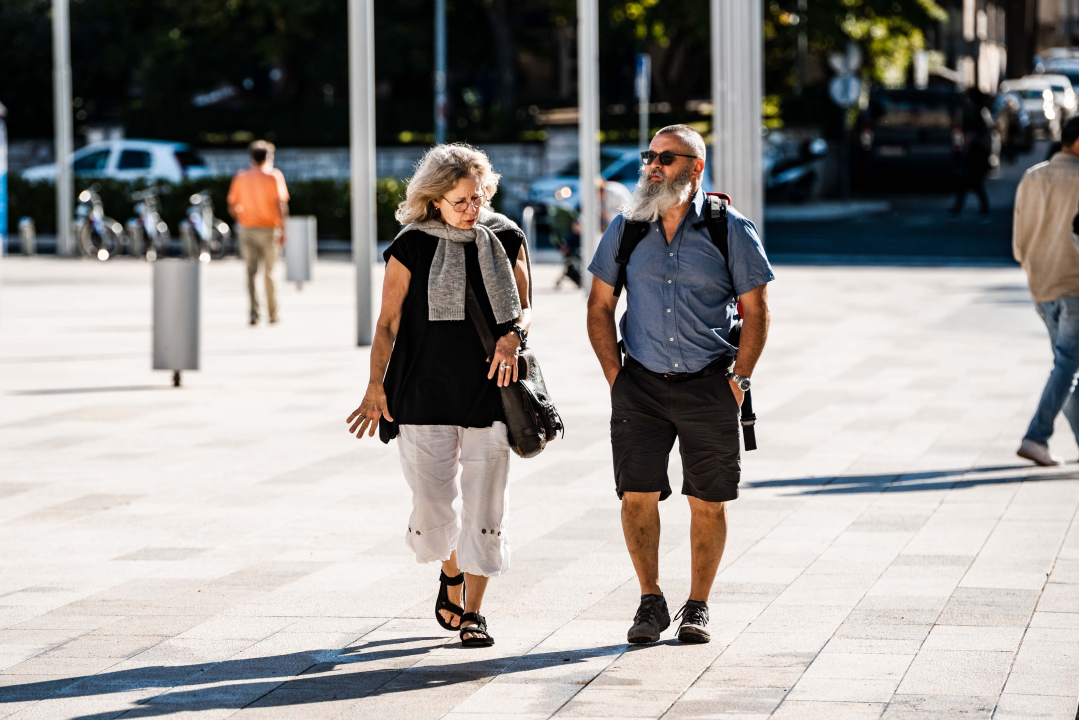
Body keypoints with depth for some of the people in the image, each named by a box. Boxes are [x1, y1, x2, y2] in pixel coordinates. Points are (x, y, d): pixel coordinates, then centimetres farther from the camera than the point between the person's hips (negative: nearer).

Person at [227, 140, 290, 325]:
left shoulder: (241, 177, 4)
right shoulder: (274, 175, -4)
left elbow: (232, 207, 5)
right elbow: (281, 204, -12)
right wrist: (283, 230, -9)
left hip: (247, 229, 1)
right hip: (269, 229, -1)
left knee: (251, 272, 2)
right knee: (269, 272, 8)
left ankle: (254, 311, -13)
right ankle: (273, 313, 15)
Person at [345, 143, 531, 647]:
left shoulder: (505, 239, 6)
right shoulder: (412, 247, -2)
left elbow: (524, 307, 12)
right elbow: (388, 323, 1)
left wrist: (513, 337, -11)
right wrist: (376, 386, -6)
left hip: (490, 392, 1)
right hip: (426, 393, -1)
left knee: (484, 506, -2)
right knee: (434, 505, -1)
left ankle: (473, 611, 7)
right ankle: (451, 574, 30)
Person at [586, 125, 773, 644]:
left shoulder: (730, 231, -2)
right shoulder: (625, 230, 5)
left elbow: (755, 311, 2)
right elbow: (600, 305, 12)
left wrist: (738, 378, -5)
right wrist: (614, 374, 2)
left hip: (709, 387, -2)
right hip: (640, 386, 2)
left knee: (708, 502, 2)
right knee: (637, 495, -3)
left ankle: (698, 606, 15)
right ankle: (651, 601, 12)